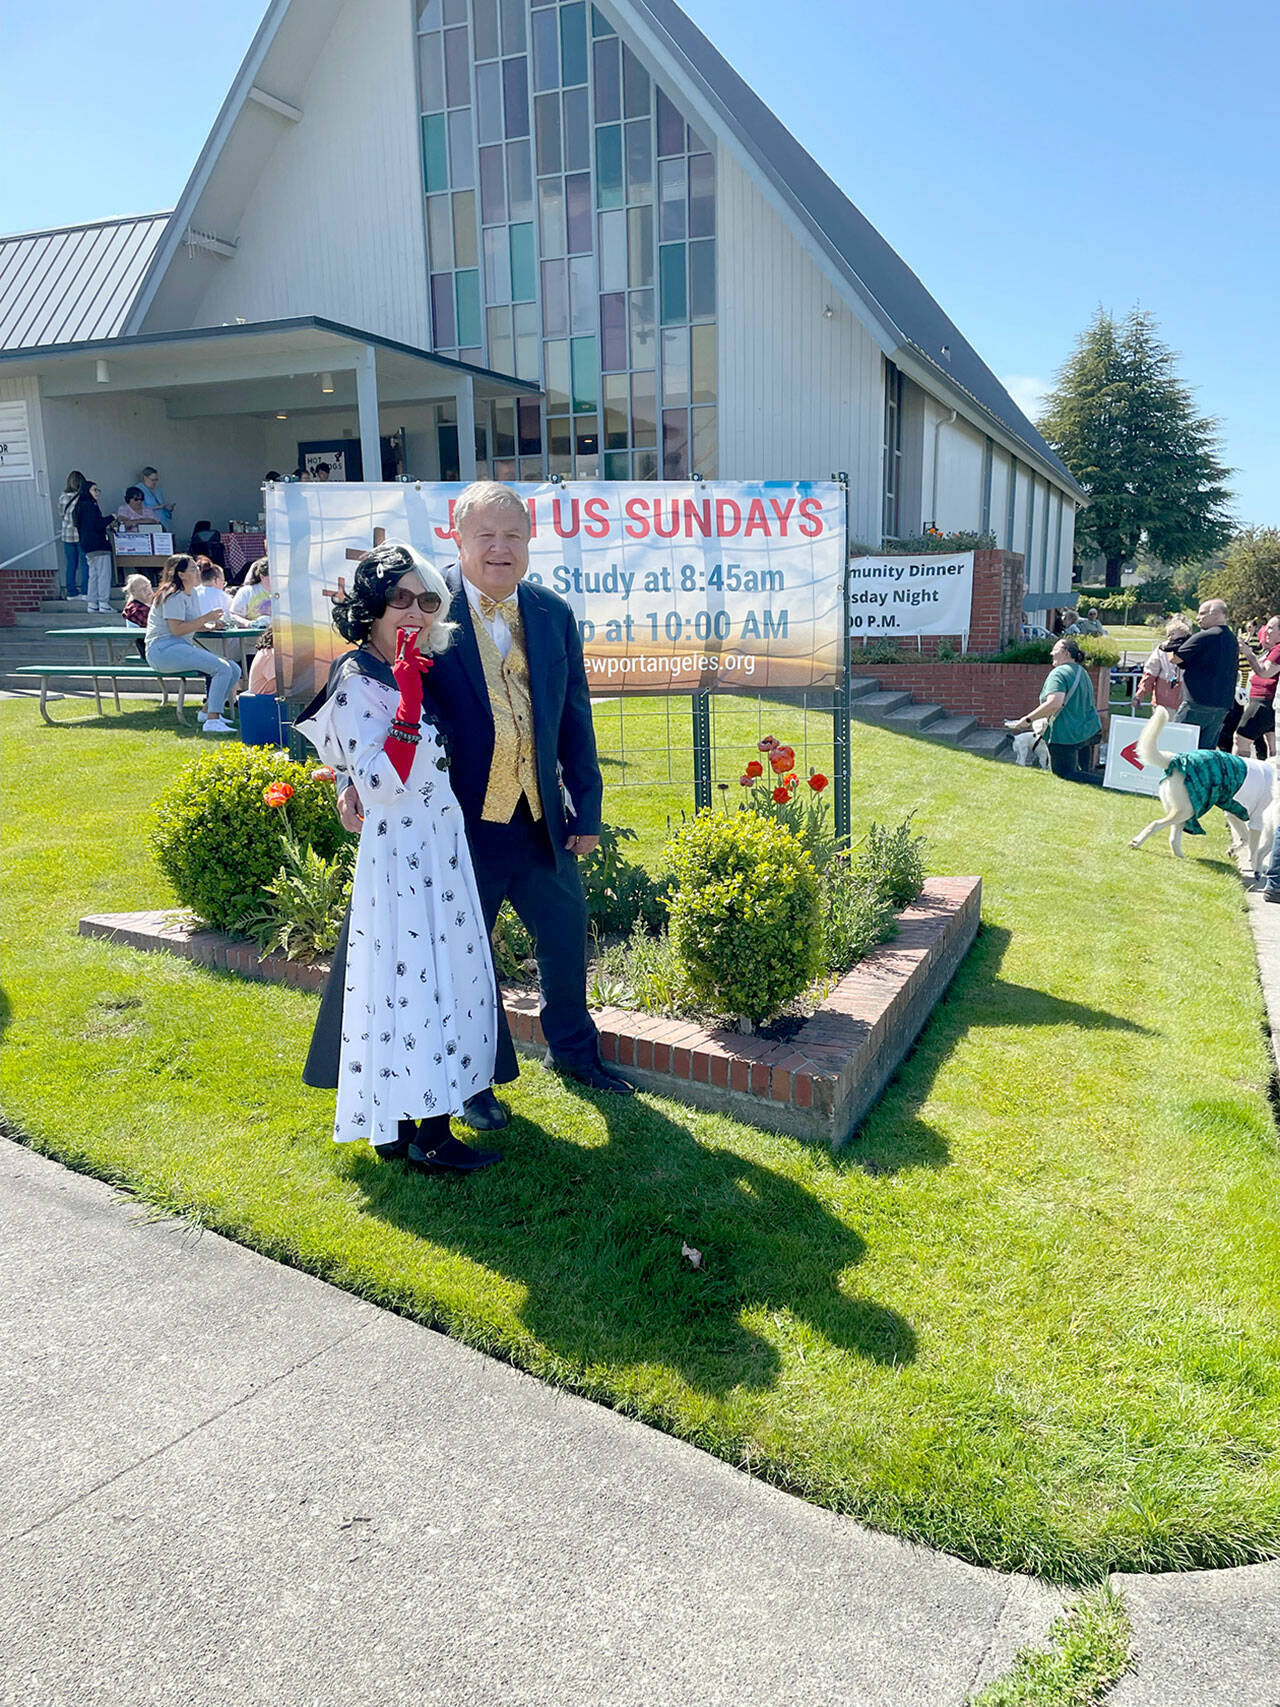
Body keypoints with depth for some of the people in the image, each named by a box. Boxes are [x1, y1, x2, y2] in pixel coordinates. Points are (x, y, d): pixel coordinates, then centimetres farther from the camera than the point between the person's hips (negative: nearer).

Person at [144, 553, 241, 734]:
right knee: (223, 668, -27)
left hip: (183, 648, 10)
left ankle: (209, 711, 7)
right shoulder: (173, 595, -10)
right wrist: (205, 618, -16)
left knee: (234, 670, -2)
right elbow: (177, 629, -19)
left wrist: (211, 625, 5)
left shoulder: (192, 593, 19)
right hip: (163, 649, -10)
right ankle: (212, 720, -30)